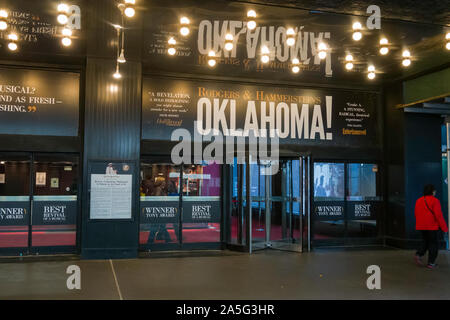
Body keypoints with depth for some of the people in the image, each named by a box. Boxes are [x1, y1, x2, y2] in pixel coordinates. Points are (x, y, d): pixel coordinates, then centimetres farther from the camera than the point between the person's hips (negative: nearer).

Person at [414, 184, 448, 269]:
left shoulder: (419, 200, 8)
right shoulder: (434, 200, -12)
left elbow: (416, 214, 12)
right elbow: (438, 215, -15)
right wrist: (444, 228, -8)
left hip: (421, 226, 6)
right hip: (432, 226, -6)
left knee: (425, 241, 20)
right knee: (434, 243, 5)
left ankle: (418, 255, 0)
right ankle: (431, 263, 5)